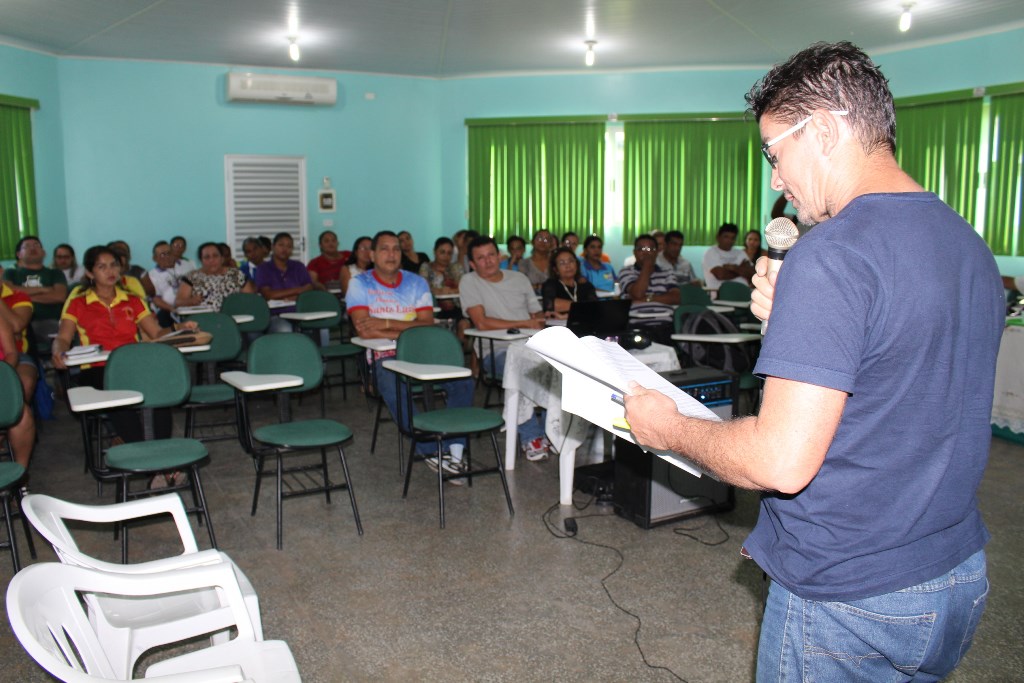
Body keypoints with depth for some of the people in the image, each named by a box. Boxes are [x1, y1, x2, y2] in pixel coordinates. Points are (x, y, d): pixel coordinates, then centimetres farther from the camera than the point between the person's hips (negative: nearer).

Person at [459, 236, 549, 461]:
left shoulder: (519, 278, 17)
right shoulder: (469, 282, 1)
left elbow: (538, 314, 19)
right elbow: (481, 322, -11)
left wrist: (539, 324, -7)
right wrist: (523, 324, -10)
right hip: (496, 351, -5)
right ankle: (530, 437, -22)